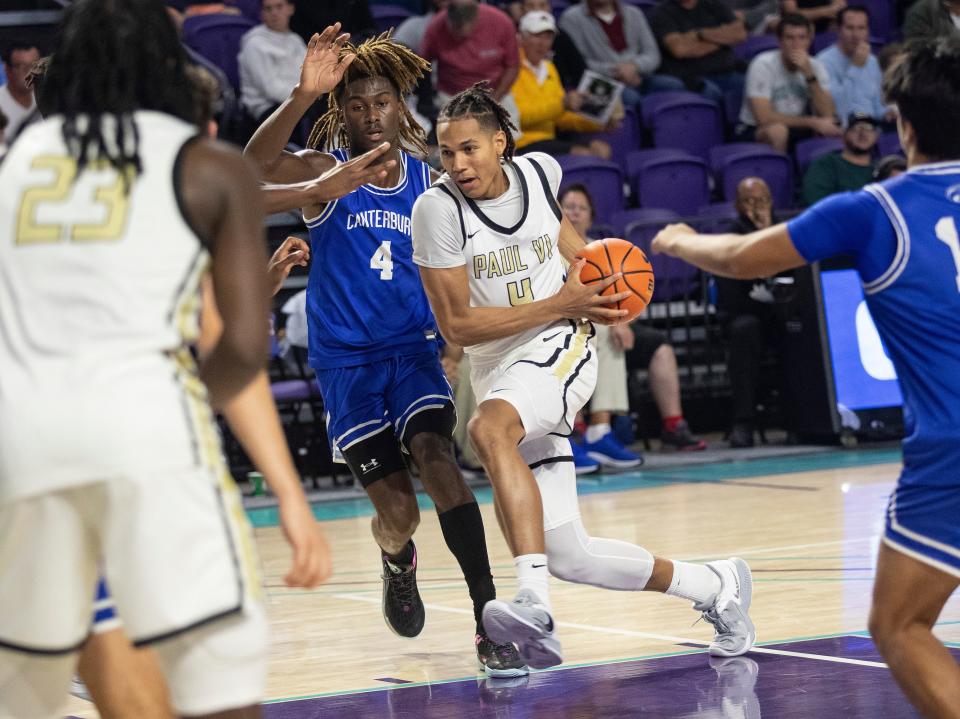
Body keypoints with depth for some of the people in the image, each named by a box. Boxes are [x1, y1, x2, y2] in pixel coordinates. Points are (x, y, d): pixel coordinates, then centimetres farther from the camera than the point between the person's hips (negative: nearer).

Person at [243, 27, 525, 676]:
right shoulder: (326, 172, -5)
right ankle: (398, 563, 35)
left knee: (436, 454, -26)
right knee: (397, 511, -6)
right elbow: (255, 166, -27)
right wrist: (304, 94, -42)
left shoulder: (430, 184, 4)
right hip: (345, 360, -1)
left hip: (415, 349, 1)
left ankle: (490, 623, -27)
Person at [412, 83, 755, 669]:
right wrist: (559, 304, -15)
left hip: (560, 352, -2)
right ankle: (716, 587, 21)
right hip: (498, 371, 2)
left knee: (488, 428, -37)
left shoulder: (540, 172, 0)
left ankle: (535, 603, -49)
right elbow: (457, 324, -13)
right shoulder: (439, 209, -10)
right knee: (570, 557, -1)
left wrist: (590, 261, 8)